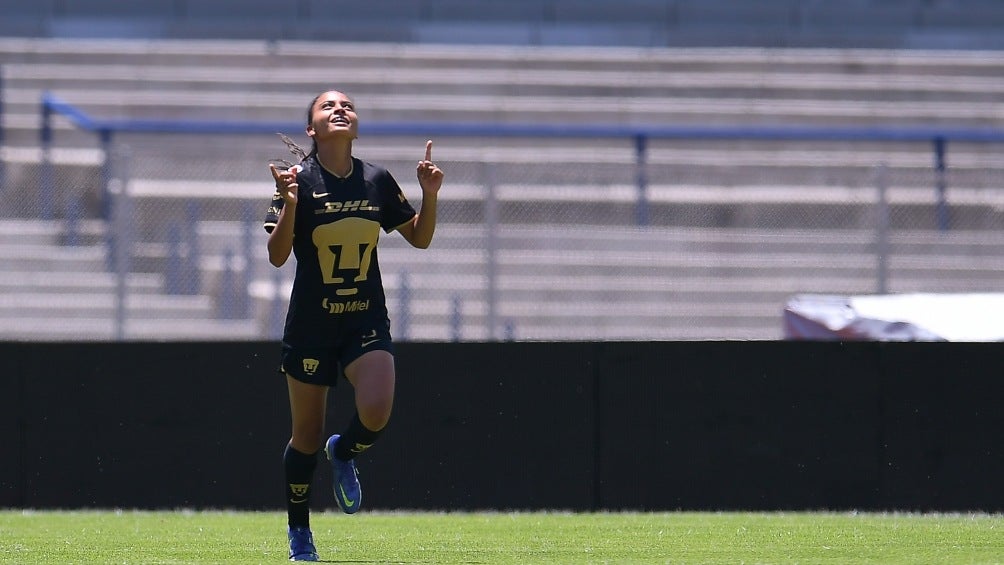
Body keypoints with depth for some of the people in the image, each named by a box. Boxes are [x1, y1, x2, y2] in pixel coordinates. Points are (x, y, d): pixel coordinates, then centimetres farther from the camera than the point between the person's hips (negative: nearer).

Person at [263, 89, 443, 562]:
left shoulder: (377, 180, 1)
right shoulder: (301, 179, -9)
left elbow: (419, 238, 11)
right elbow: (277, 255, -15)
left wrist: (429, 197, -7)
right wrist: (289, 205, -30)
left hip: (367, 322, 2)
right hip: (310, 324, -2)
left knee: (375, 412, -23)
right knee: (307, 435, 7)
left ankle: (343, 453, 13)